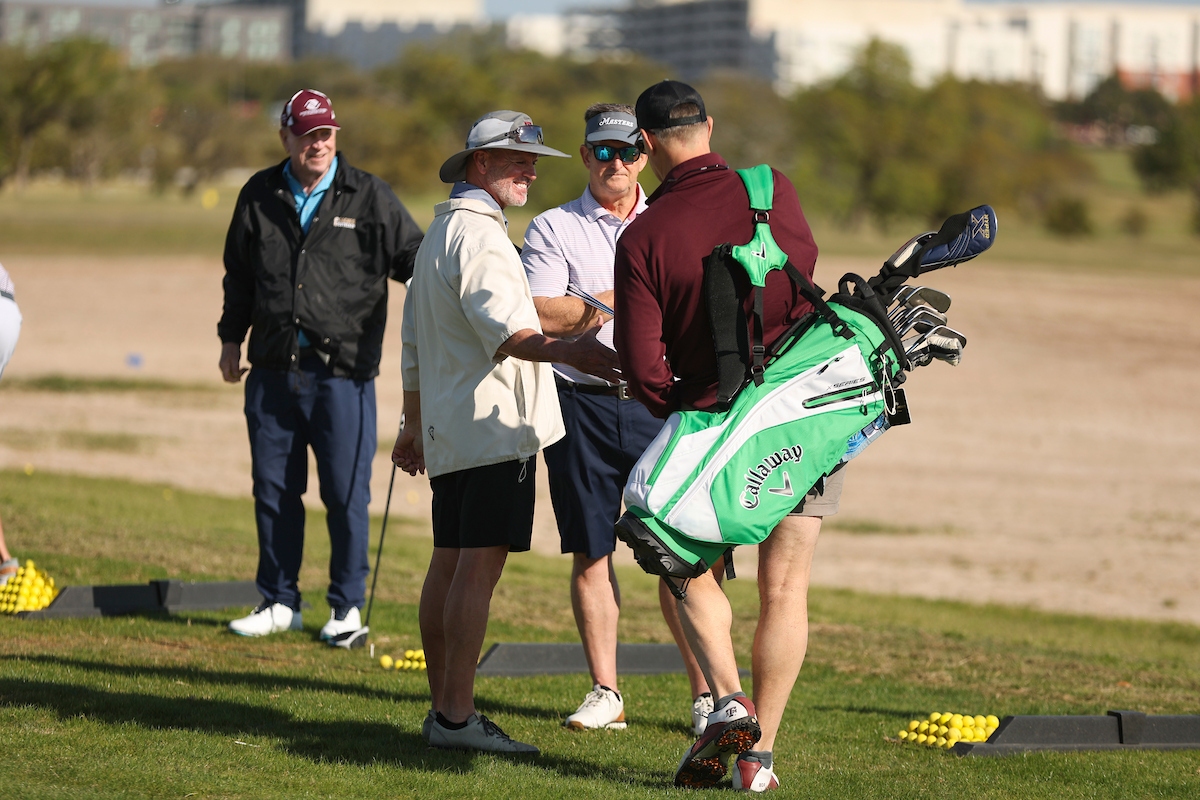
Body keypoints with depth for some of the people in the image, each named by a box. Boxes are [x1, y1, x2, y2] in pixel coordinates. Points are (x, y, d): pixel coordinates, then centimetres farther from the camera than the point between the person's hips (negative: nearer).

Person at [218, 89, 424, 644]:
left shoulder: (368, 196, 1)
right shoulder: (260, 197, 10)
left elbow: (411, 255, 3)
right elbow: (238, 274, 20)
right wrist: (231, 338, 19)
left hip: (342, 371, -3)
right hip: (273, 369, 3)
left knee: (346, 493, -3)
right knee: (273, 488, 8)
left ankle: (348, 606, 9)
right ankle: (280, 602, 19)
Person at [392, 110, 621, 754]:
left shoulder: (438, 233, 24)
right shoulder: (477, 234, -11)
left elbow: (415, 344, 31)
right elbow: (500, 326, -27)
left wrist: (415, 426, 36)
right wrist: (565, 352, -42)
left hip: (448, 428, 11)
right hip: (493, 423, -11)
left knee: (448, 565, 10)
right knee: (480, 563, -13)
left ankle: (444, 708, 14)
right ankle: (455, 717, -18)